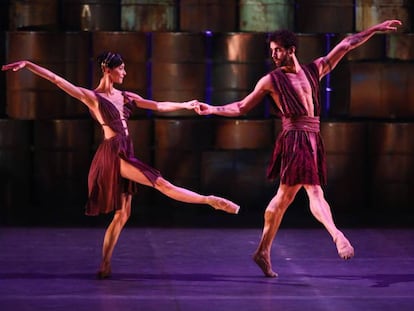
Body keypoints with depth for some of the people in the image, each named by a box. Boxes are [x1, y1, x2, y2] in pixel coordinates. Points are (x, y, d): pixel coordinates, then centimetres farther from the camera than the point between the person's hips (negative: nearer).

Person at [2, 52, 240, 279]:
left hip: (125, 154, 8)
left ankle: (105, 265, 11)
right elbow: (55, 79, -8)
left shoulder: (125, 97, 14)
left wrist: (184, 105, 9)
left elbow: (158, 106, 17)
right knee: (161, 184, -13)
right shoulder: (91, 97, -4)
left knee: (122, 214, 8)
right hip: (113, 154, -8)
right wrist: (27, 65, -14)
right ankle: (211, 201, -10)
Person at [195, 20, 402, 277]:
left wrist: (375, 29, 17)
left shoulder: (314, 70, 13)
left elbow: (345, 45, 16)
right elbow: (242, 107, 8)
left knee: (285, 195, 9)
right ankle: (337, 235, -30)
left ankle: (263, 251, 15)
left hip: (313, 140, 5)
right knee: (314, 191, -17)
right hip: (295, 139, -5)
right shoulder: (271, 80, 3)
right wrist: (212, 110, -2)